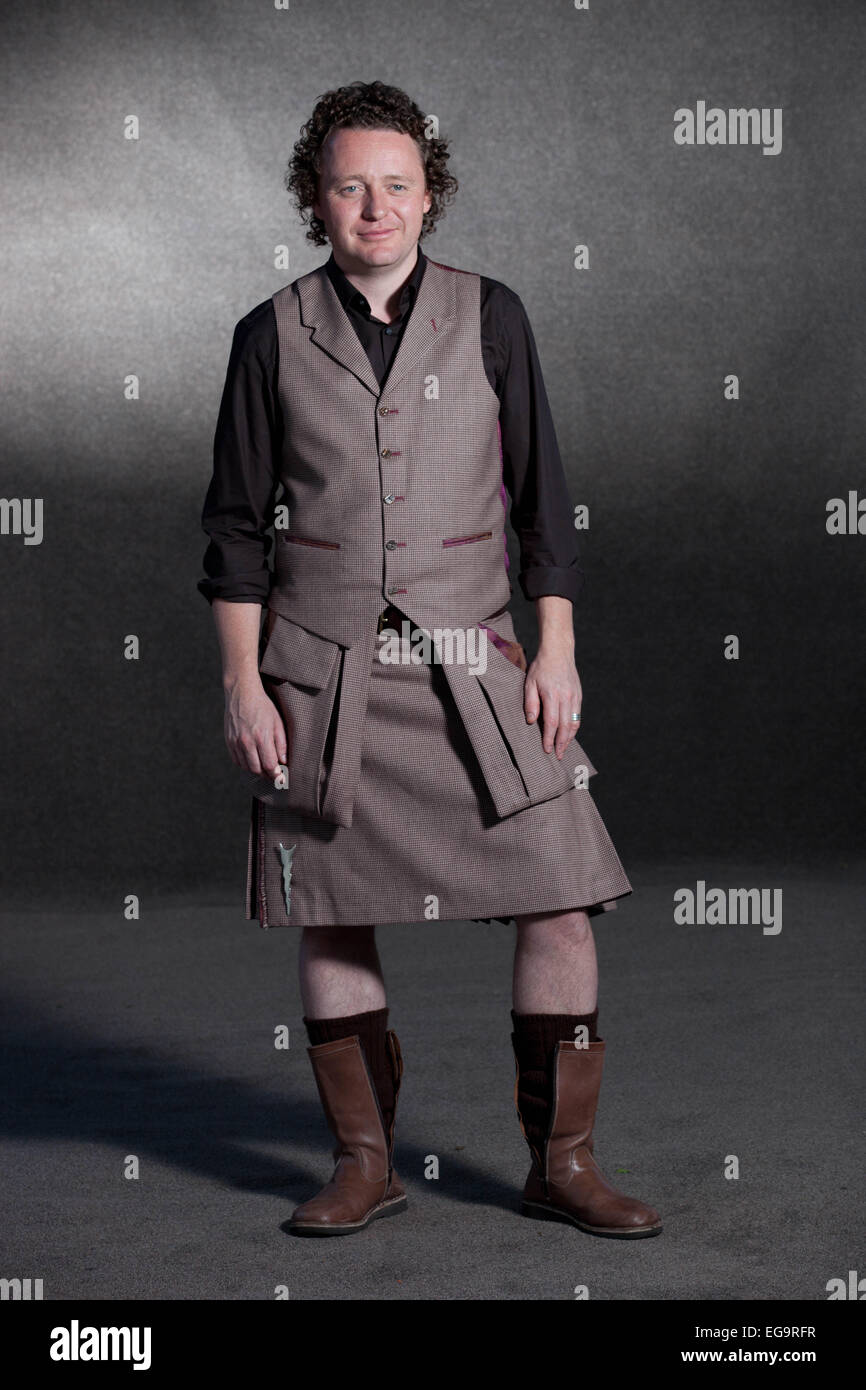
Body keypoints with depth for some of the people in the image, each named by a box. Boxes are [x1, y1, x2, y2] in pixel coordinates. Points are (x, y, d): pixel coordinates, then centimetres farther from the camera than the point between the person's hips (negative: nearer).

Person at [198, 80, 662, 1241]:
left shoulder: (490, 317, 6)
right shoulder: (273, 336, 4)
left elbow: (543, 498, 8)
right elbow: (236, 524, 6)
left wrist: (556, 651, 0)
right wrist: (243, 683, -1)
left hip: (469, 660, 0)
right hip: (319, 670, 0)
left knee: (562, 894, -7)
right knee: (330, 914, 4)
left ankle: (563, 1162, 8)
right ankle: (365, 1163, 20)